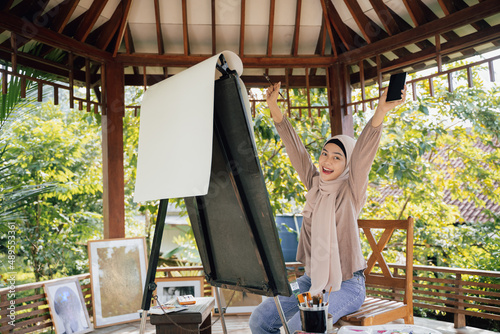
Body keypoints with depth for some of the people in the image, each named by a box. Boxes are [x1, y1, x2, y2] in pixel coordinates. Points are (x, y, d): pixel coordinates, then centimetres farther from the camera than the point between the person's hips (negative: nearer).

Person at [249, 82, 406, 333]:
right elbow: (294, 148, -1)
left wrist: (381, 111, -38)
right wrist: (273, 106, -7)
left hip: (346, 284, -5)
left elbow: (365, 150, -24)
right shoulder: (314, 184, 4)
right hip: (311, 279, 6)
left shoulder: (351, 190, -8)